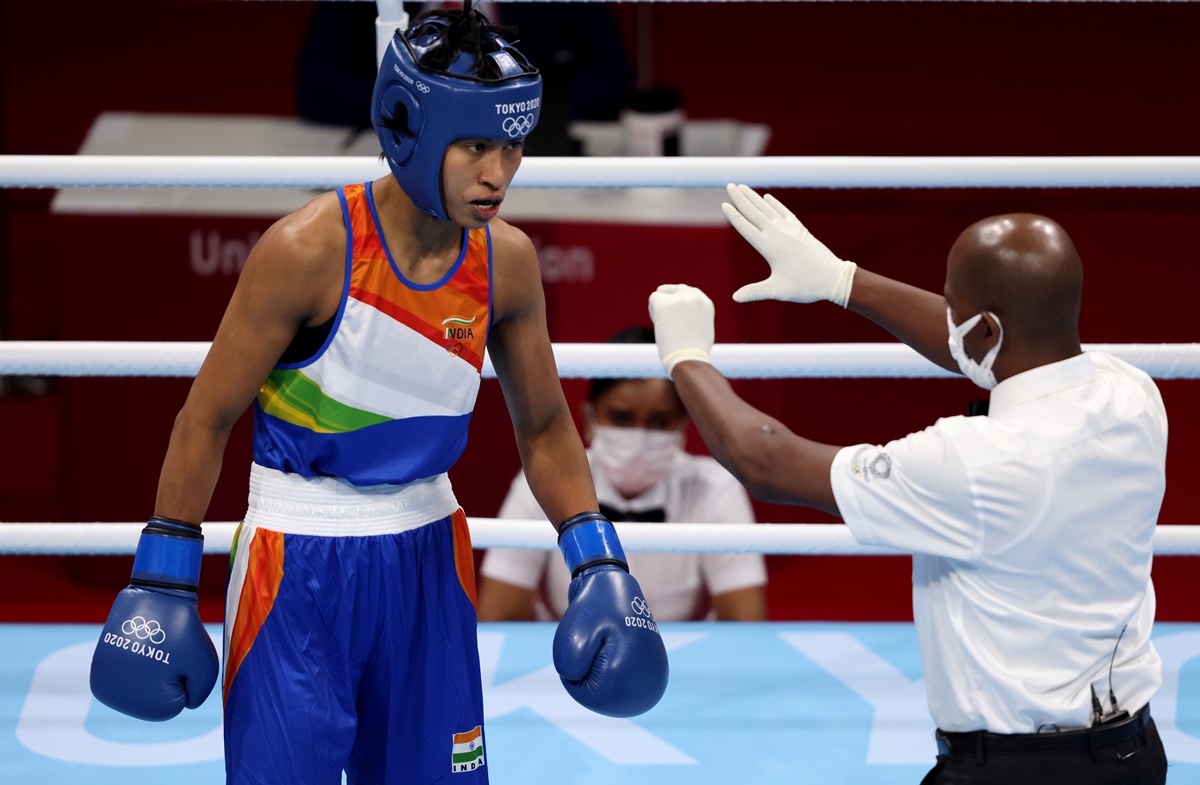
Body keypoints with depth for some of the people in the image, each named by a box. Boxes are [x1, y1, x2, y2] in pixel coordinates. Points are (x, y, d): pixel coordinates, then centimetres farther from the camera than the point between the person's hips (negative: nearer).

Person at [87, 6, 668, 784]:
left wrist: (600, 565, -1)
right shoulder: (308, 251, -19)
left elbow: (545, 428, 9)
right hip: (299, 557, -5)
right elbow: (208, 419, -11)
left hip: (427, 552, 5)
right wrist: (162, 584, -9)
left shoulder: (507, 261, -5)